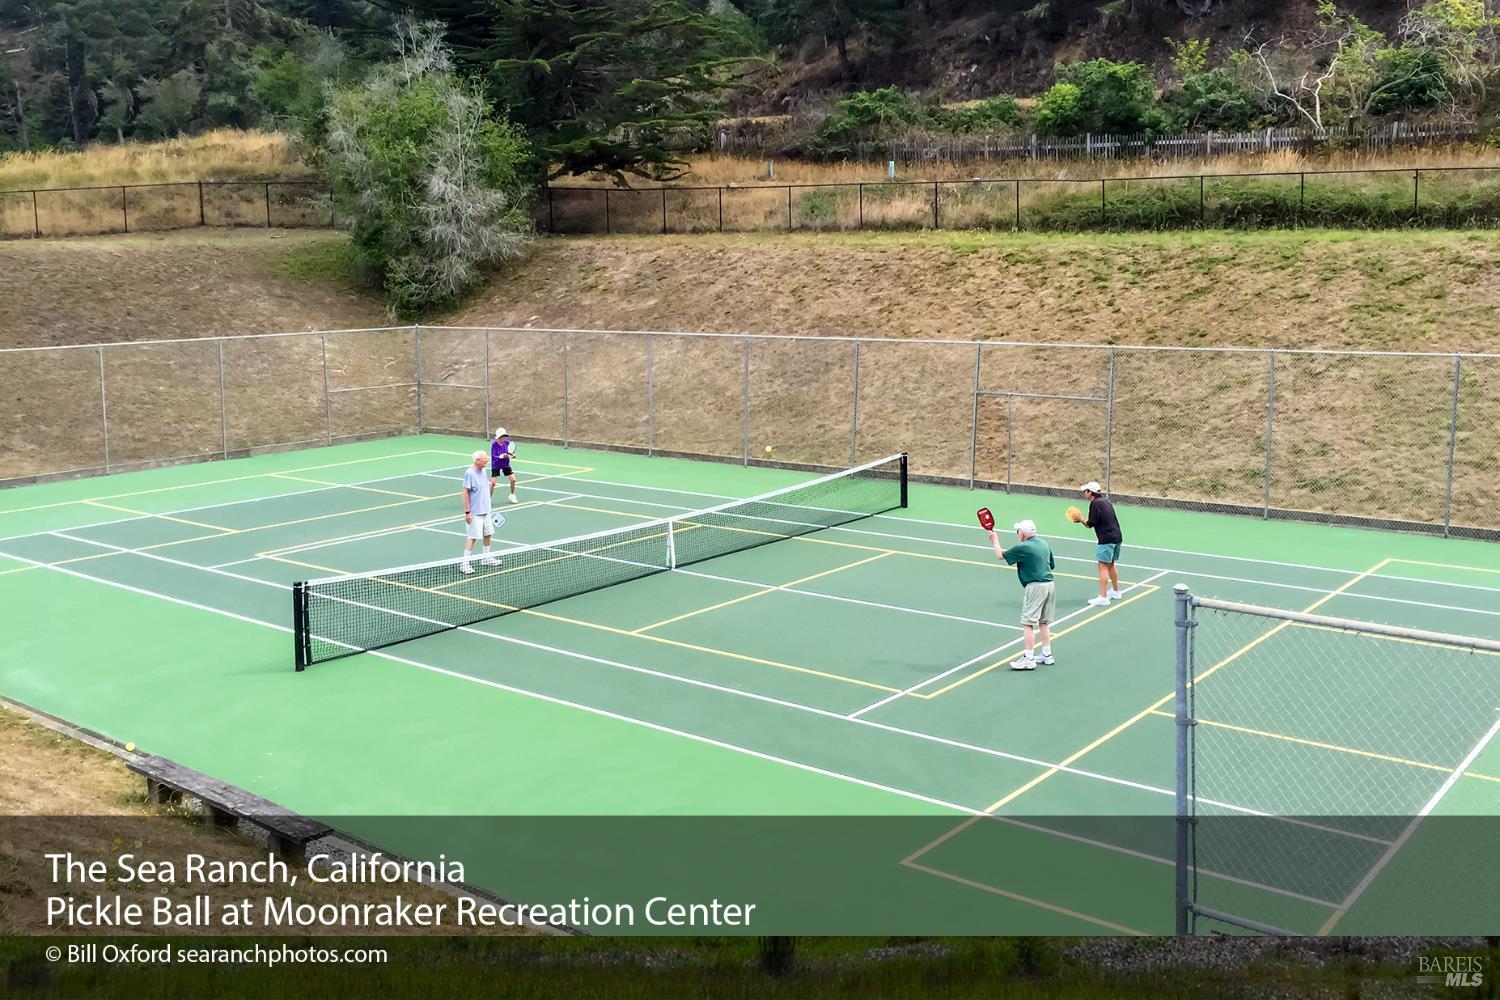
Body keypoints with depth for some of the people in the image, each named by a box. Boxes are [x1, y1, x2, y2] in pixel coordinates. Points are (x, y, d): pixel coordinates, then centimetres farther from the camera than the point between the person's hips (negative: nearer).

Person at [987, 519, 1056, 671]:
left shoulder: (1022, 548, -13)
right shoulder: (1044, 544, 10)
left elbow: (1001, 554, 0)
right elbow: (1052, 565, 20)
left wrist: (995, 540, 17)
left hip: (1035, 587, -8)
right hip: (1049, 584, 8)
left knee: (1028, 624, -5)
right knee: (1044, 622, 17)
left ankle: (1029, 659, -6)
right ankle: (1047, 655, 22)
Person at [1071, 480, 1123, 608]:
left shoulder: (1095, 504, -12)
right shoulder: (1105, 502, 17)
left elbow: (1091, 524, -14)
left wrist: (1081, 519, 3)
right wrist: (1083, 520, 13)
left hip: (1106, 539, -10)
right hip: (1116, 537, 10)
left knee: (1103, 566, -7)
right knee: (1110, 565, 22)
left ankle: (1103, 597, -10)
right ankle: (1115, 592, 34)